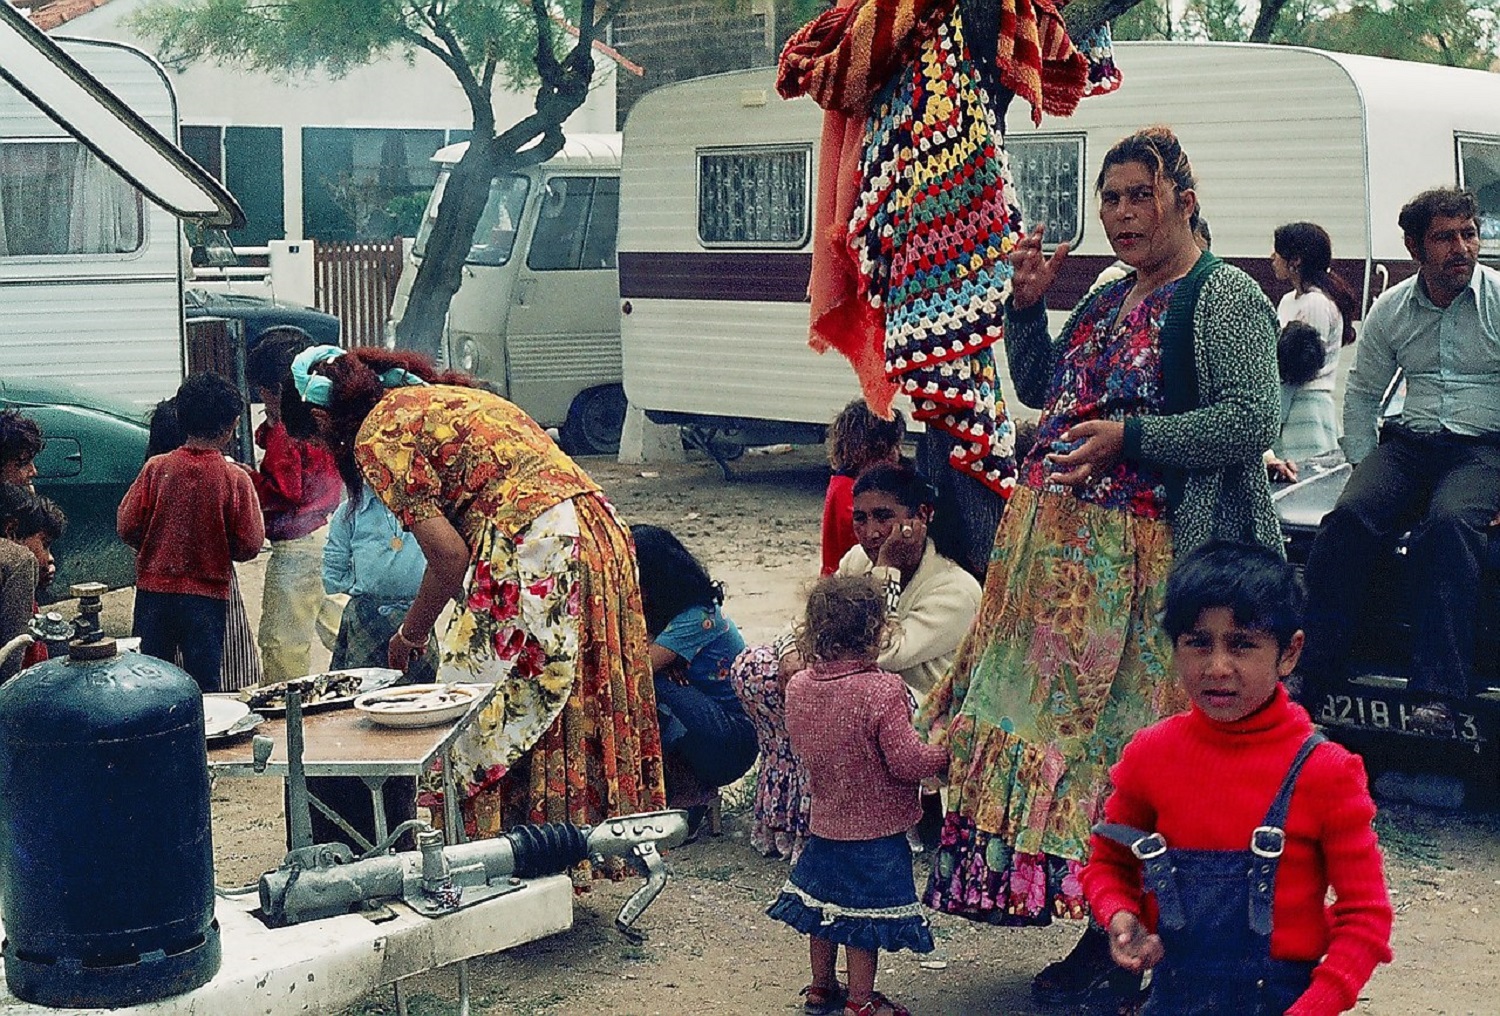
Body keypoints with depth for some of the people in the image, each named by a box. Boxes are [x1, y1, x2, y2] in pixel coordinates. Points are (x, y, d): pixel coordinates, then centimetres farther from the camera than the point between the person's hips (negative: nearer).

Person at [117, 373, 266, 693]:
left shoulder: (156, 468, -6)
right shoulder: (235, 478, -10)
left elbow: (127, 527, -2)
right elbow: (249, 545, -7)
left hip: (153, 591, 2)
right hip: (207, 596, -2)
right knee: (203, 689, 6)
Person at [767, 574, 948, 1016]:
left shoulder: (798, 686, -8)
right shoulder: (882, 691, -26)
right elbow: (908, 762, -24)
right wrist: (944, 754, -7)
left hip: (824, 822, 6)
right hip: (875, 830, -6)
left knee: (823, 904, 20)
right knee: (865, 913, 8)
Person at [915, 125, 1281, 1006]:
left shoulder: (1226, 298, -8)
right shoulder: (1109, 302, 17)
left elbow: (1253, 421, -18)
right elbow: (1041, 392, 25)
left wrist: (1131, 436, -22)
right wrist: (1027, 306, 11)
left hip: (1147, 561, -8)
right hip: (1062, 551, 9)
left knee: (1129, 741, -3)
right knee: (1069, 720, 11)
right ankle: (1102, 935, 23)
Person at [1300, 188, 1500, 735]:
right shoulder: (1391, 310, 11)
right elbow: (1362, 393, 22)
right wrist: (1364, 468, 10)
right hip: (1408, 443, 4)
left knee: (1447, 525, -35)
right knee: (1348, 519, -26)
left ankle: (1435, 696, -38)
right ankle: (1314, 673, -25)